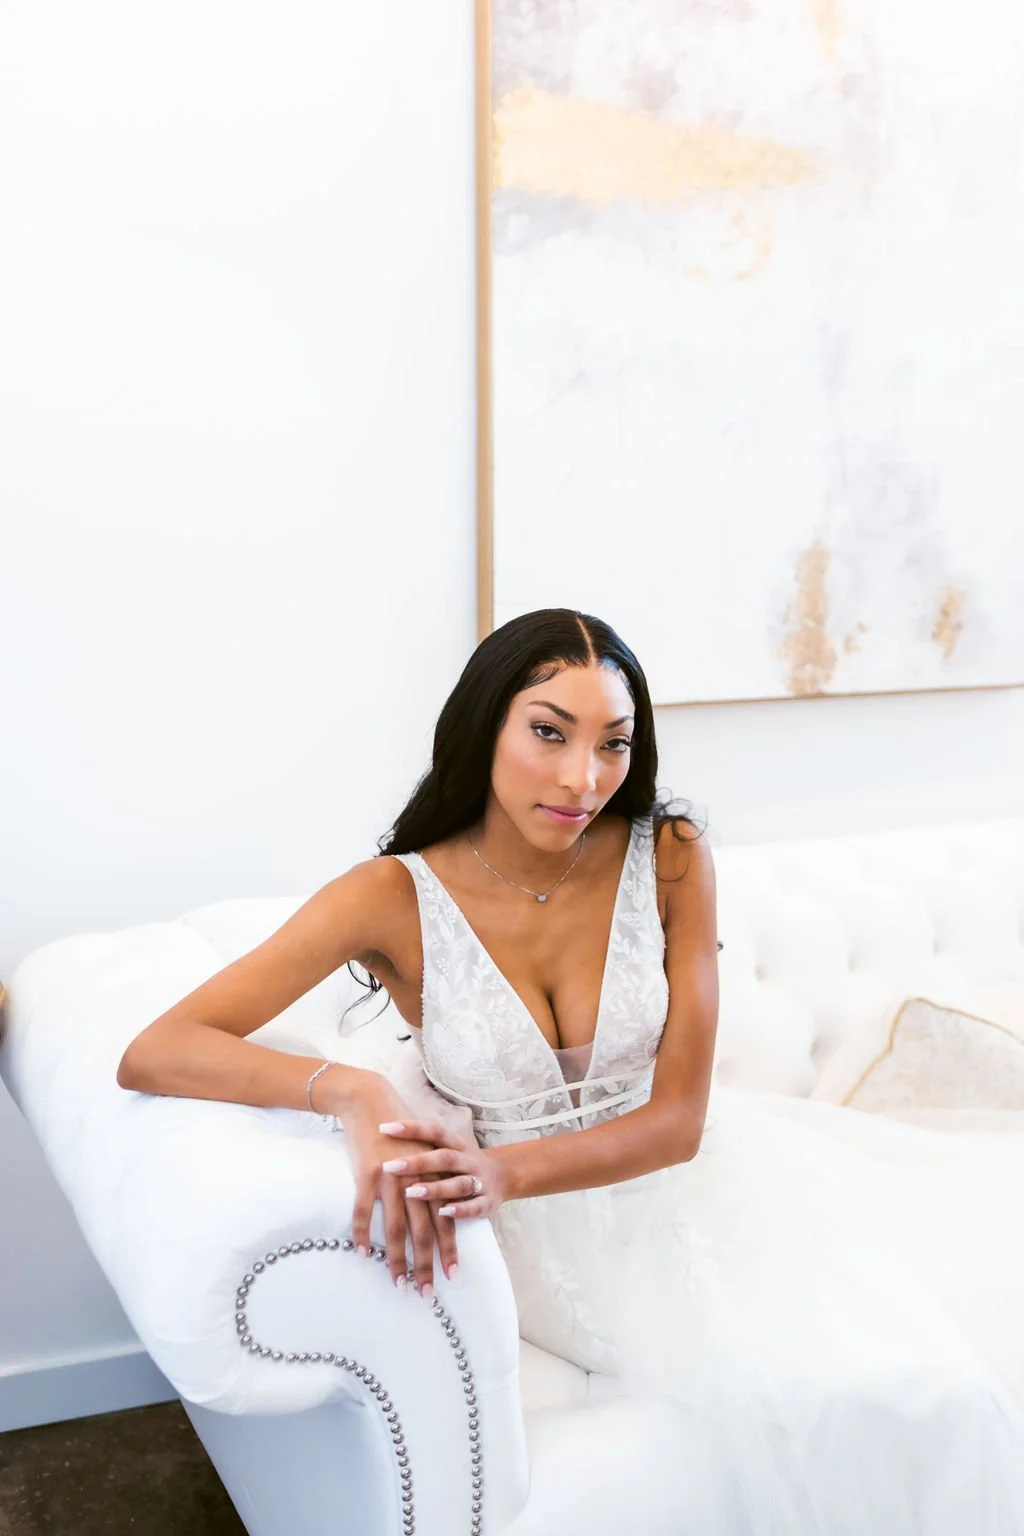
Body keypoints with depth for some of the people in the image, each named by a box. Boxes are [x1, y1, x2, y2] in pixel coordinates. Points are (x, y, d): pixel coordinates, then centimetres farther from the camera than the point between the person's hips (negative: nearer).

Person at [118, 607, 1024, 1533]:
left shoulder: (669, 857, -10)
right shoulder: (396, 899, -15)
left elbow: (678, 1119, -9)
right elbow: (152, 1055, -19)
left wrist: (505, 1171, -27)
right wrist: (348, 1090, -37)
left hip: (682, 1171, 3)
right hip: (550, 1226, -3)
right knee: (820, 1392, -23)